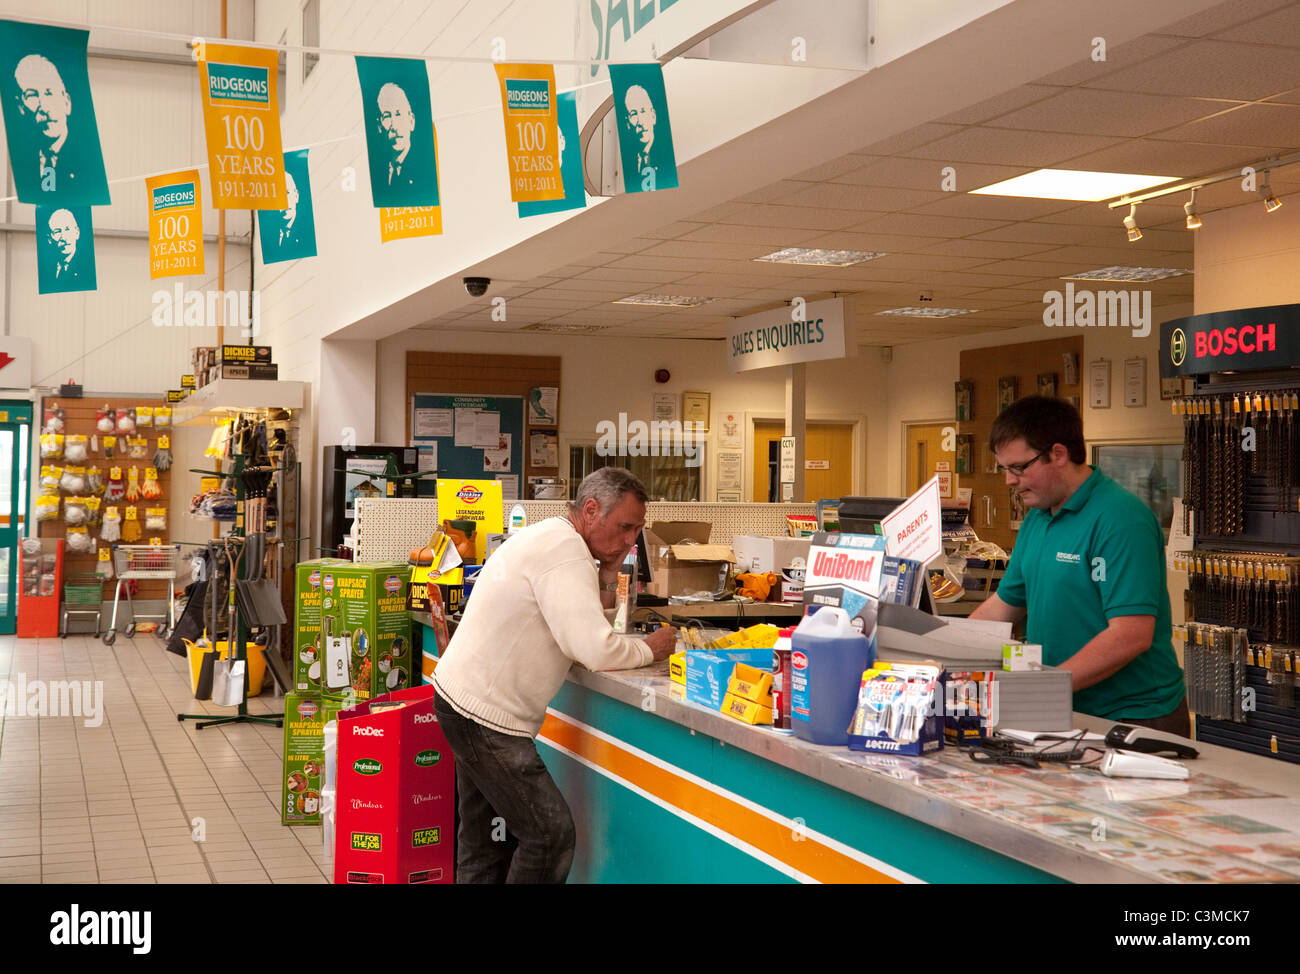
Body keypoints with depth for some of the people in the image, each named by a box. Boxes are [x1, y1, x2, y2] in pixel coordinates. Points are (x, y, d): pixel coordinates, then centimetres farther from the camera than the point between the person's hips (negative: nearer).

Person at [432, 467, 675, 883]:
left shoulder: (547, 538, 13)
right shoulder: (564, 549, -19)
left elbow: (581, 625, 15)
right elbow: (595, 650, -27)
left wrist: (608, 573, 3)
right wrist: (648, 650, -10)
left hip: (468, 700, 11)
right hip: (485, 713, -11)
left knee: (485, 847, 16)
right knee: (551, 833, -8)